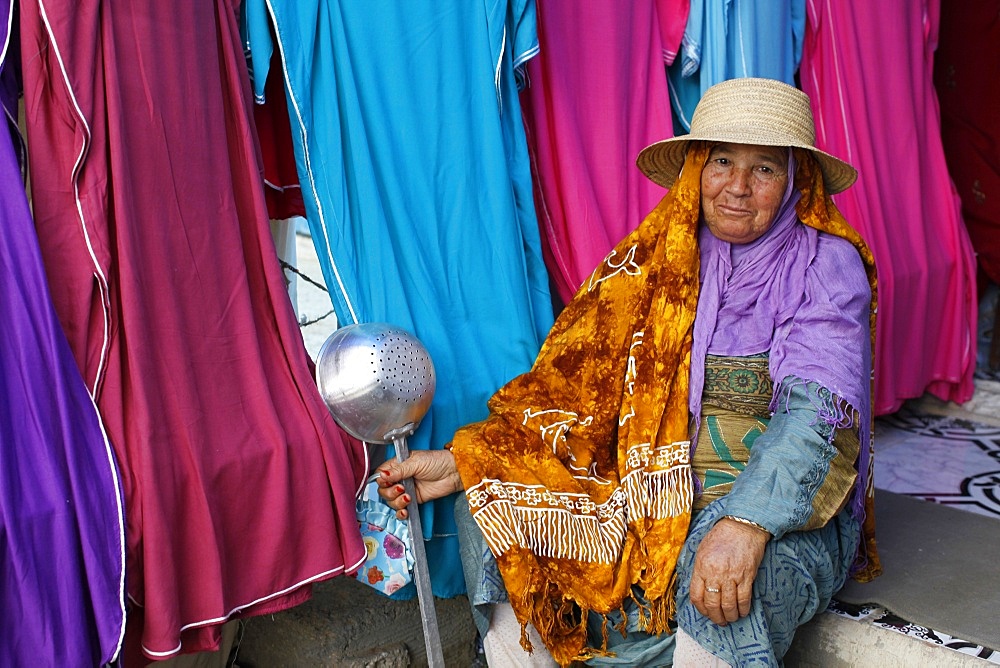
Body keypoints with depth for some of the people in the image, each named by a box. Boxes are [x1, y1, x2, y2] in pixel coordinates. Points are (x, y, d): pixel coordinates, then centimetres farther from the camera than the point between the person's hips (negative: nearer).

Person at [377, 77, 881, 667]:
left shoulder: (825, 265, -6)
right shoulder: (659, 255, 4)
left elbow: (817, 410, -20)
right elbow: (575, 386, -1)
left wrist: (746, 523, -38)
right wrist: (460, 462, -12)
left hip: (787, 513, -3)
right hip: (656, 501, 4)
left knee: (722, 571, -37)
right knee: (490, 509, -11)